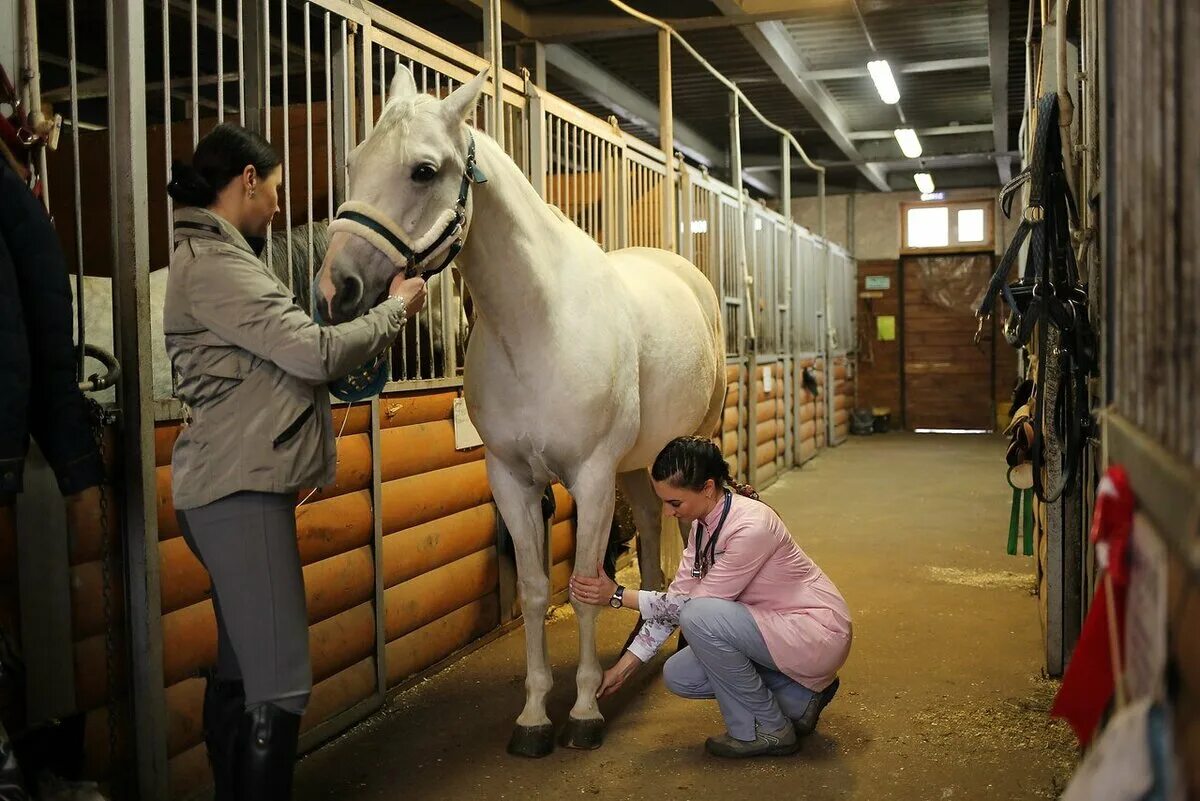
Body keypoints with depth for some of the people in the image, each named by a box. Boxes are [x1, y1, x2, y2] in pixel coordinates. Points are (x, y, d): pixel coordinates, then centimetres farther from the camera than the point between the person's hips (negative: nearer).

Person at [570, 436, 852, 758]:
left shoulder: (751, 526, -28)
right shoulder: (702, 524, -1)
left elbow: (695, 604, -22)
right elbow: (676, 599, 2)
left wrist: (618, 596, -19)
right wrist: (624, 665, 0)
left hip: (818, 634, -9)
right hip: (770, 625, 9)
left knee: (699, 617, -27)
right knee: (678, 676, -1)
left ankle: (766, 730, -8)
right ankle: (799, 697, 11)